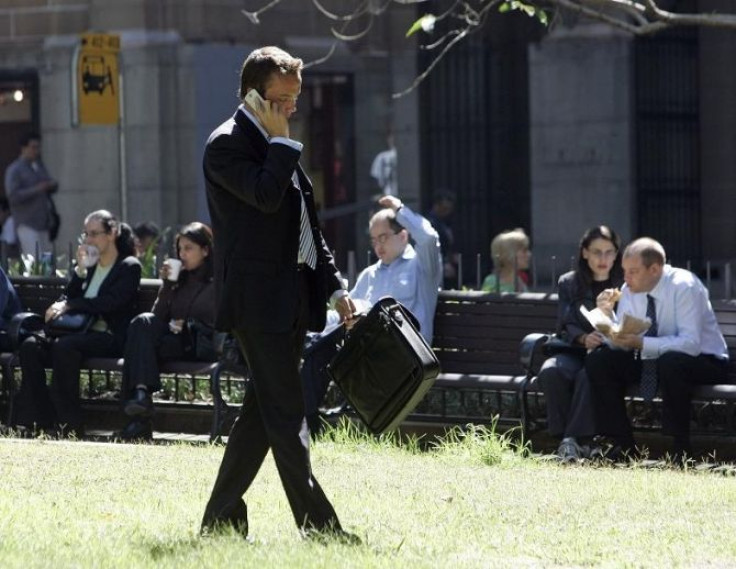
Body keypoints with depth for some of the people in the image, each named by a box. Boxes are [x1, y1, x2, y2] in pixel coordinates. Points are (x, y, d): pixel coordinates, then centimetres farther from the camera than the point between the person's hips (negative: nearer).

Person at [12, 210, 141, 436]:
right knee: (30, 346, -20)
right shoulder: (90, 264, 23)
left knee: (64, 346, -36)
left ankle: (71, 427, -32)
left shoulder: (129, 267, 2)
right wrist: (80, 269, 3)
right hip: (80, 331, 7)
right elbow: (69, 298, 15)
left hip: (109, 338, -7)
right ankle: (38, 423, -25)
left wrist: (69, 305, -18)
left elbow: (112, 302, -14)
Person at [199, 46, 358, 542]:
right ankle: (317, 525, -10)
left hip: (293, 296, 9)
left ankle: (222, 518, 17)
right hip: (258, 299, -9)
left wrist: (334, 285, 18)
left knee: (265, 411, 11)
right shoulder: (227, 144, -9)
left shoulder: (278, 147, 20)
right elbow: (267, 196, -25)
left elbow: (308, 227, 23)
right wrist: (280, 138, -15)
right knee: (286, 416, -9)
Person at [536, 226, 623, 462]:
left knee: (588, 375, -37)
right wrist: (583, 338, -16)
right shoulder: (569, 283, 15)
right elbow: (565, 326, 6)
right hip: (575, 351, 2)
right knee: (550, 371, -31)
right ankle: (564, 437, -28)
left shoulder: (625, 285, 10)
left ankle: (577, 439, -35)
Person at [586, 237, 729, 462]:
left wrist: (641, 343, -37)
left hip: (704, 362, -7)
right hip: (650, 359, 7)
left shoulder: (684, 287, -22)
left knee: (670, 362, -40)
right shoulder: (629, 291, -4)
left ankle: (681, 450, -26)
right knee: (597, 360, -11)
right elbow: (620, 344, -1)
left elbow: (690, 343, -32)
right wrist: (607, 315, -19)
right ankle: (622, 446, -7)